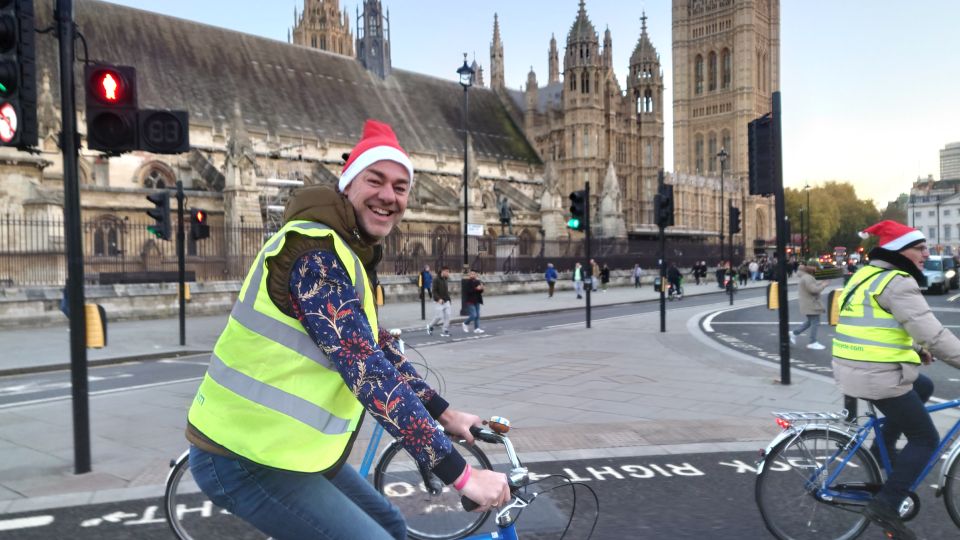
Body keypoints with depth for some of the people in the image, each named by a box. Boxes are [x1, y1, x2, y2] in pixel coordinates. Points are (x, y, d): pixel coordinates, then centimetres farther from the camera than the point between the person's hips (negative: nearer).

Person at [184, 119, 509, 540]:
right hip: (245, 461, -10)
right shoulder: (316, 253, -23)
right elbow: (369, 372, -31)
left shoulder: (348, 257, 10)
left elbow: (379, 348, 15)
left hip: (279, 450, 10)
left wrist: (445, 414, 11)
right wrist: (461, 474, -30)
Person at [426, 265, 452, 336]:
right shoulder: (437, 280, -10)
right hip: (439, 302, -7)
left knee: (447, 316, -3)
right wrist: (438, 299, -25)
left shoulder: (446, 280, 12)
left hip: (446, 301, 7)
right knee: (439, 316, -5)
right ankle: (430, 326, 20)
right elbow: (434, 291, -15)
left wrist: (448, 299, 13)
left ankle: (445, 331, 3)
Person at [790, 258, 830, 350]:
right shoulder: (807, 278, -21)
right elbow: (814, 290, -27)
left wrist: (820, 283, 13)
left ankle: (794, 333, 21)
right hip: (811, 304, -11)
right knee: (815, 323, -4)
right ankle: (813, 342, 3)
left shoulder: (806, 276, 13)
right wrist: (824, 285, -14)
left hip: (810, 304, 11)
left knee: (810, 322, 18)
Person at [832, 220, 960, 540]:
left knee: (923, 386, 31)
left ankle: (883, 449, 28)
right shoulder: (898, 283, -15)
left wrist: (915, 349, 23)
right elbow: (933, 334, -22)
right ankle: (885, 506, 2)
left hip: (853, 369, 9)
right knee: (926, 439, 6)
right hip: (878, 376, -9)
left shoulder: (867, 275, 14)